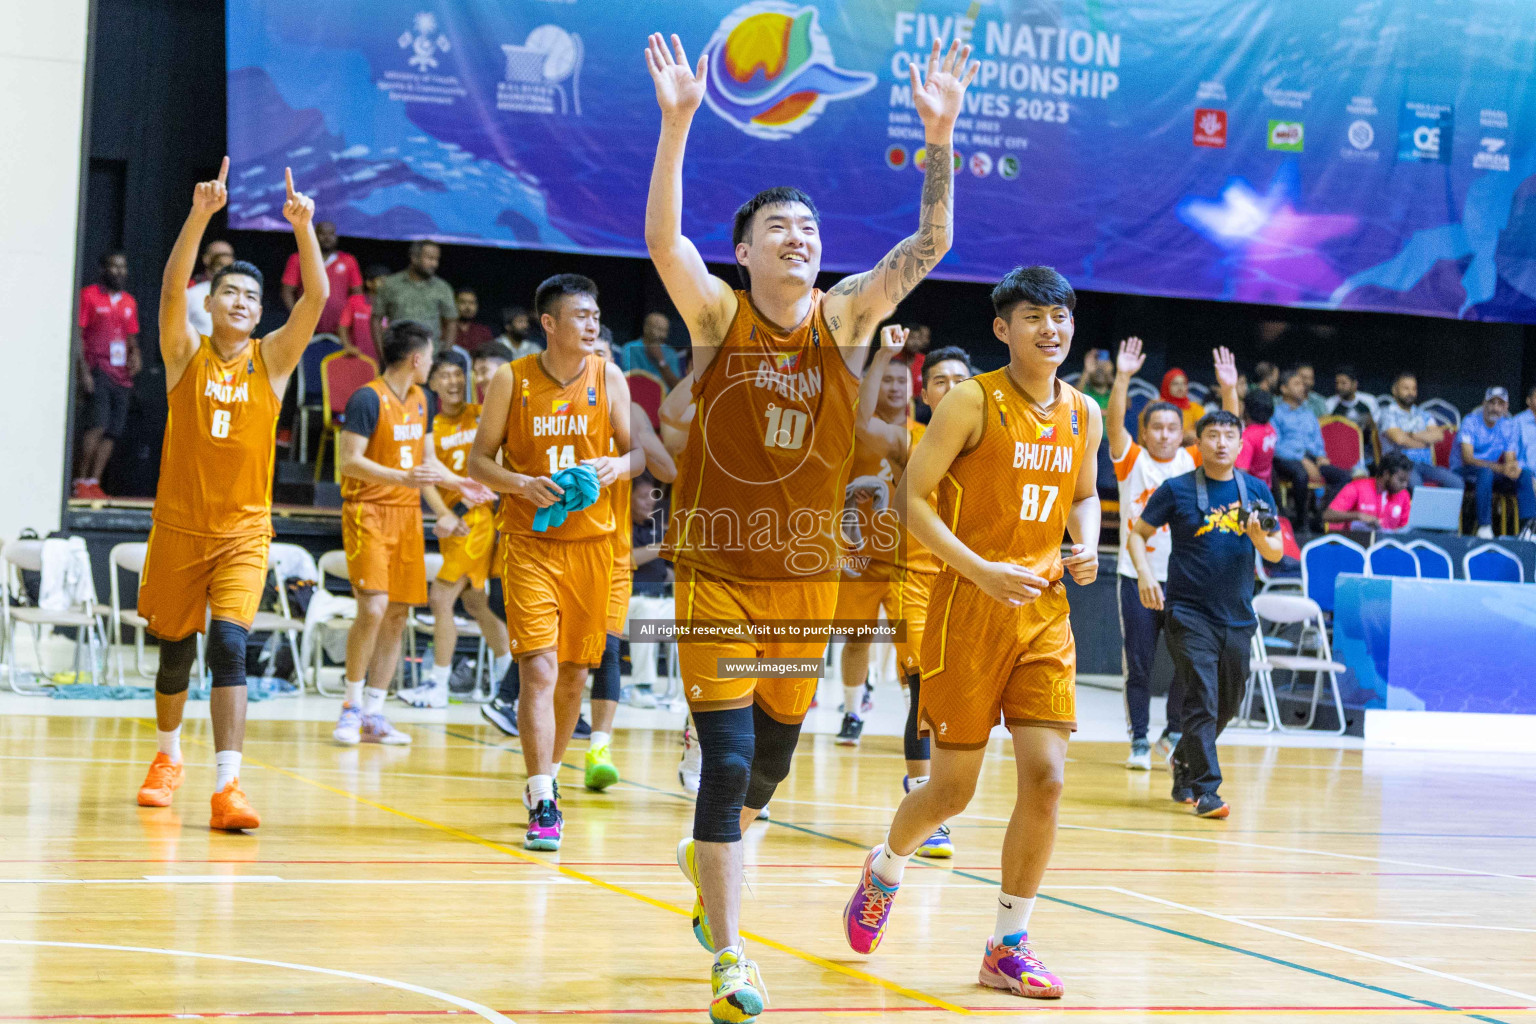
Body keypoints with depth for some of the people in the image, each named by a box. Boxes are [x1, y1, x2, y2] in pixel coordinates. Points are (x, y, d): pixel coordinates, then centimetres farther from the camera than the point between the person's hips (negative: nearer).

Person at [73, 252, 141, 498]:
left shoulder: (129, 302, 19)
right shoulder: (88, 295, 0)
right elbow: (76, 334, -4)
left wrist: (136, 355, 4)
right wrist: (83, 370, -13)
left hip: (121, 375, 6)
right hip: (98, 372, -6)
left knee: (113, 432, 0)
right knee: (98, 424, -19)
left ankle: (94, 481, 4)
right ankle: (80, 481, -14)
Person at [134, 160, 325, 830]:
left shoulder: (272, 359, 2)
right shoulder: (186, 354, 0)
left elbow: (316, 298, -12)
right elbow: (172, 288, -18)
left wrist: (303, 227, -25)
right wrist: (200, 216, -31)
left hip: (244, 529, -1)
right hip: (180, 525, 1)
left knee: (229, 644, -16)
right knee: (175, 648, 14)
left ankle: (227, 787, -23)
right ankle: (167, 757, 39)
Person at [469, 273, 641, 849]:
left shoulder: (608, 378, 2)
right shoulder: (511, 380, -4)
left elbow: (638, 454, 9)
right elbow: (479, 460, 2)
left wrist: (617, 466, -14)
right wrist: (522, 484, -17)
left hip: (591, 542, 3)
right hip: (529, 541, -3)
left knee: (575, 673, 9)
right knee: (538, 668, -14)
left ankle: (546, 776, 31)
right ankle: (542, 804, -13)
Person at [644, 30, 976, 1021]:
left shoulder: (844, 317, 0)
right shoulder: (720, 314, -6)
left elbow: (931, 243, -8)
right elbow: (664, 238, -23)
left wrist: (940, 136, -19)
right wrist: (678, 124, -33)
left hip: (808, 575, 4)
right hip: (718, 573, -4)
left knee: (773, 757, 17)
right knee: (727, 761, -10)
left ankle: (709, 858, 48)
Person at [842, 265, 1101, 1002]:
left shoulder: (1084, 414, 8)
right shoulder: (972, 401, -9)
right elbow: (911, 497, -10)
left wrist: (1086, 549, 3)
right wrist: (982, 570, -20)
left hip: (1045, 613, 5)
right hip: (969, 609, -4)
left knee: (1046, 777, -6)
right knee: (953, 788, 1)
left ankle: (1008, 947, 6)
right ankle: (886, 869, 35)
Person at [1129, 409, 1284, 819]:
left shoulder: (1256, 490, 7)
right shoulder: (1176, 489, -2)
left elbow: (1276, 554, 10)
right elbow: (1137, 535, 4)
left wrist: (1259, 536, -13)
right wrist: (1145, 573, -13)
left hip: (1237, 617, 4)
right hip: (1189, 613, -4)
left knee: (1226, 705, 15)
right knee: (1202, 702, -13)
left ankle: (1184, 760, 38)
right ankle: (1205, 789, -9)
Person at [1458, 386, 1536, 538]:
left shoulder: (1510, 427, 5)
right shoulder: (1470, 422, -10)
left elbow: (1510, 460, 0)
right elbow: (1467, 458, -21)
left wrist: (1513, 467, -28)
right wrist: (1499, 468, -34)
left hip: (1493, 473, 5)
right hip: (1466, 472, -5)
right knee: (1485, 471, -38)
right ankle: (1484, 526, -36)